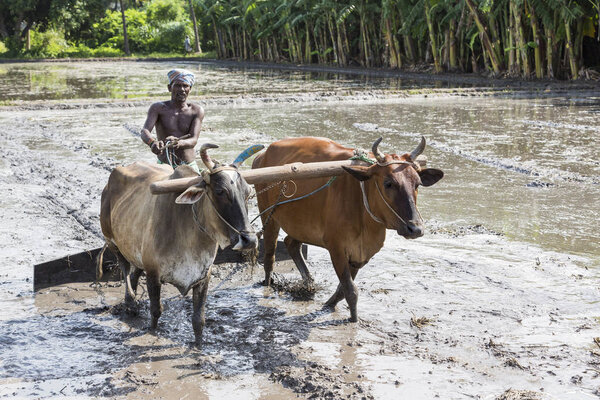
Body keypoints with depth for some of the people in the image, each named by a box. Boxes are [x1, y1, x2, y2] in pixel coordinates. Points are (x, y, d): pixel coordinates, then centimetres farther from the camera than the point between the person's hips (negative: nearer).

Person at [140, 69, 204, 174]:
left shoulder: (197, 111, 0)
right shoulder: (158, 108, -2)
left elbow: (193, 140, -12)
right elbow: (144, 132, -17)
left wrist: (178, 143, -36)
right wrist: (152, 142, -42)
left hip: (189, 167, 1)